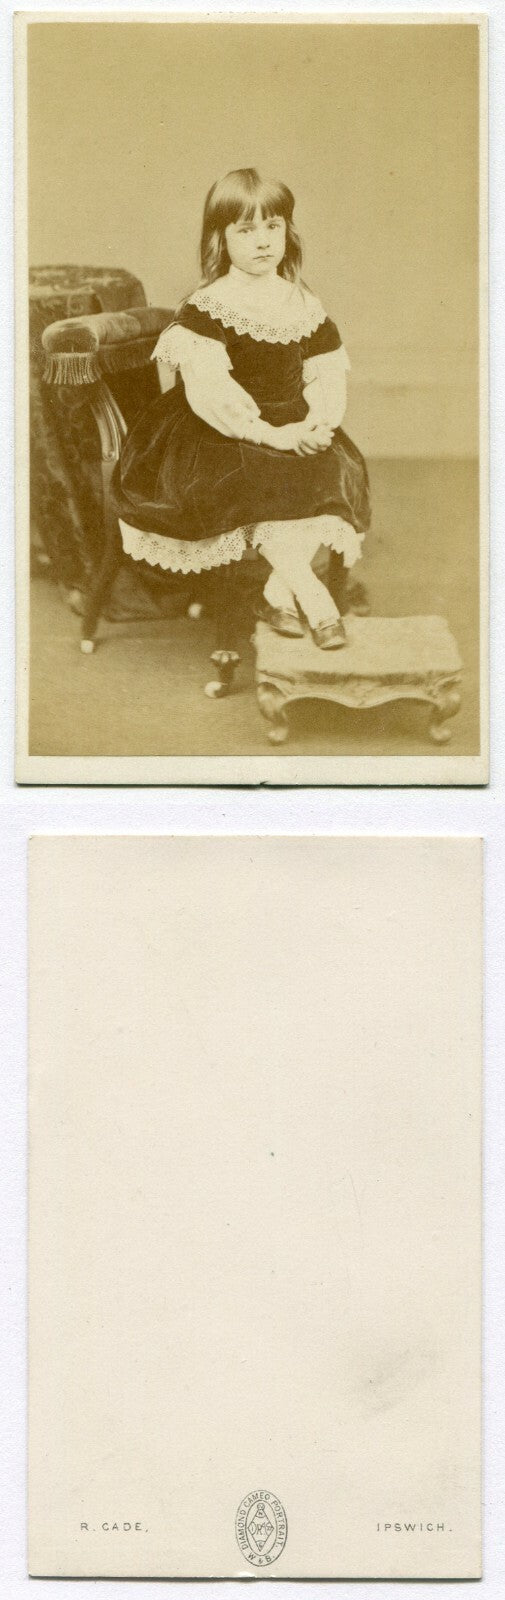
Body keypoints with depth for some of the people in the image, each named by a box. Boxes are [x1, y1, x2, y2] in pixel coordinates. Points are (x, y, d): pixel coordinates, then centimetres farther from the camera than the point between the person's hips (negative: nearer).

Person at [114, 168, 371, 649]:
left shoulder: (305, 306, 7)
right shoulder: (206, 307, -10)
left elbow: (327, 375, 6)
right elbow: (209, 390, -21)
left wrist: (317, 423, -15)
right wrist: (269, 433, -25)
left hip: (292, 426, 5)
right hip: (224, 437, -5)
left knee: (337, 470, -19)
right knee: (256, 484, -31)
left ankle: (279, 591, -11)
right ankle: (312, 596, -24)